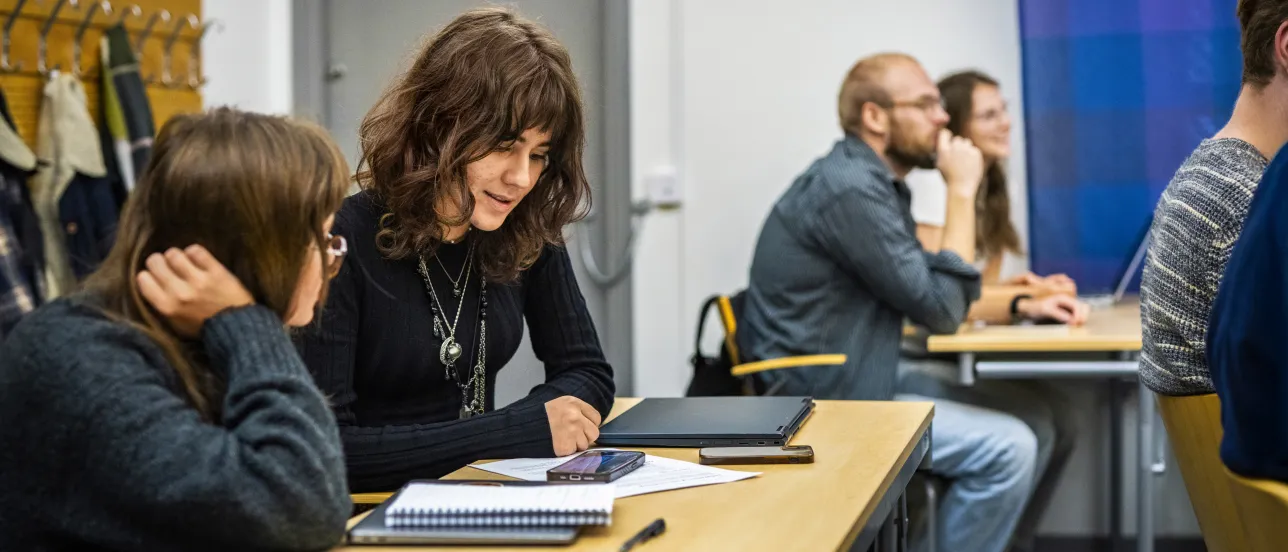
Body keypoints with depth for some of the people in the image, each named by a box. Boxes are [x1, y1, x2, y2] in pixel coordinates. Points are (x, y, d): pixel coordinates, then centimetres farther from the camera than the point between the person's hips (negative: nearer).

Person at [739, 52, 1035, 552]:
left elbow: (926, 295, 20)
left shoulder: (870, 181, 12)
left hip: (838, 395, 10)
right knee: (1007, 450, -13)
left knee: (1007, 438, 14)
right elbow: (941, 310, -18)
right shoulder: (850, 189, -20)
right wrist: (962, 192, -13)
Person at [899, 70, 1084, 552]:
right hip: (906, 362, -8)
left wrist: (1030, 290, -11)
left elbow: (979, 286, 10)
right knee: (1029, 427, -20)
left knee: (1059, 414, -8)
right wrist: (1023, 305, -32)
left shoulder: (986, 186, 12)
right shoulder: (930, 182, -16)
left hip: (946, 354, 8)